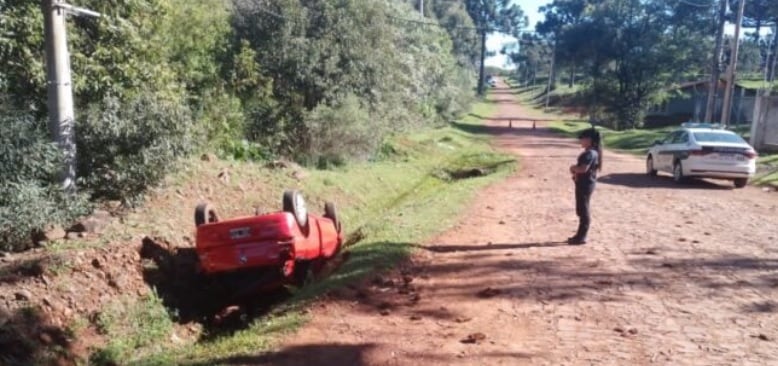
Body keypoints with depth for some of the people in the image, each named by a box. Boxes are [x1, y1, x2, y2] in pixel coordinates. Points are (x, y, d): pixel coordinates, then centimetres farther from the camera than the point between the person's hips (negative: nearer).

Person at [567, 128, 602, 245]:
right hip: (583, 183, 10)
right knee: (581, 210, 15)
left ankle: (581, 237, 1)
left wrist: (573, 168, -11)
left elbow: (583, 169, -29)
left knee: (583, 210, -5)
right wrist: (575, 169, 1)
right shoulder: (589, 152, 15)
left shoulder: (590, 153, -18)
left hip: (586, 184, -10)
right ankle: (580, 235, 23)